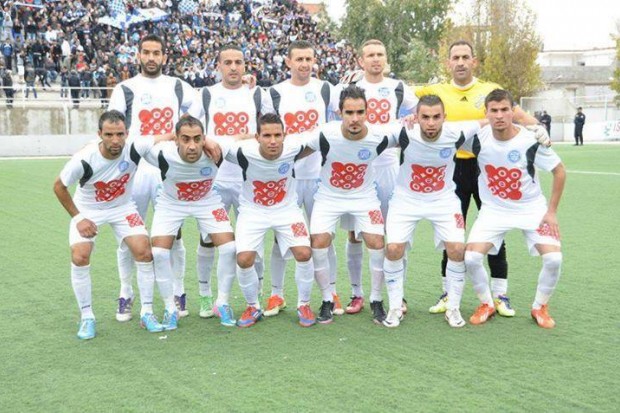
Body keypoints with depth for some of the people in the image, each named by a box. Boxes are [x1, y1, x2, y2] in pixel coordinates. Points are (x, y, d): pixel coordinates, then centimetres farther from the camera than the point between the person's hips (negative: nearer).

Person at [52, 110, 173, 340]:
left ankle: (147, 313, 5)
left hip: (122, 207, 2)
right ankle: (86, 317, 1)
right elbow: (59, 187, -13)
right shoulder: (84, 160, -30)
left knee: (144, 252, -11)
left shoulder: (134, 149, -27)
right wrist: (78, 218, -13)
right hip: (88, 210, -2)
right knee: (79, 257, -18)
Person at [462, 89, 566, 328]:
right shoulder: (478, 138, -17)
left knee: (553, 258, -17)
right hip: (494, 210, 1)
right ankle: (486, 305, 11)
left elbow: (559, 171, -7)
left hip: (532, 208, -1)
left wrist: (552, 211, -8)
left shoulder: (531, 141, -21)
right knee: (471, 257, -16)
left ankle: (540, 307, 11)